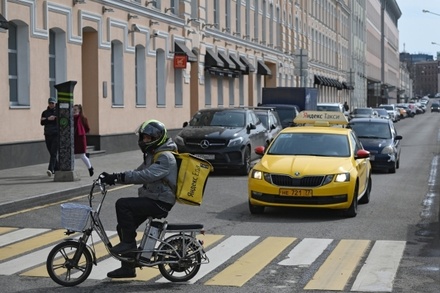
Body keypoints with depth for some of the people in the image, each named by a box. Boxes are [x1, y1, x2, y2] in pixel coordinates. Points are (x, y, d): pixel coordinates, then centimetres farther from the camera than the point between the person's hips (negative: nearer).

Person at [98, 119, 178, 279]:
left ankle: (128, 242, -13)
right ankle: (128, 268, 14)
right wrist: (114, 177, 1)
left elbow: (146, 176, -31)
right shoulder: (153, 155, 17)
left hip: (160, 202, -10)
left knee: (122, 204, -24)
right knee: (123, 227, 6)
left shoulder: (165, 157, -16)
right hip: (151, 199, 10)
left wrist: (118, 177, -35)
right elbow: (138, 173, 16)